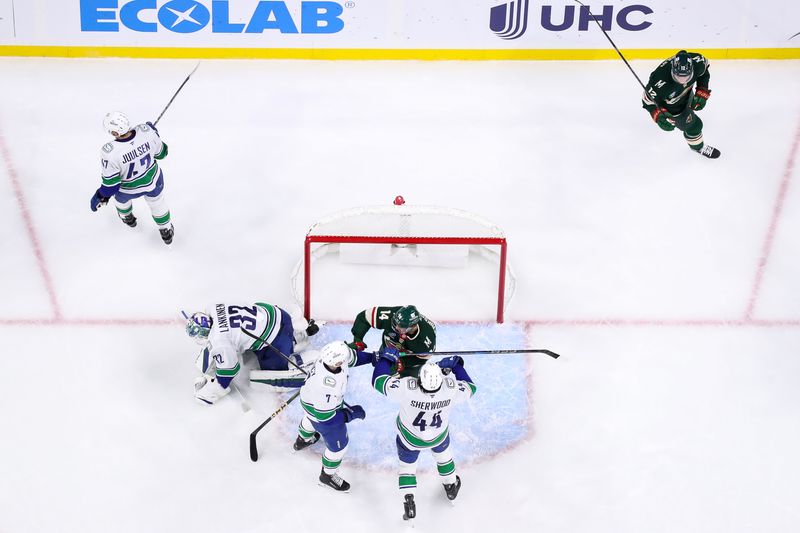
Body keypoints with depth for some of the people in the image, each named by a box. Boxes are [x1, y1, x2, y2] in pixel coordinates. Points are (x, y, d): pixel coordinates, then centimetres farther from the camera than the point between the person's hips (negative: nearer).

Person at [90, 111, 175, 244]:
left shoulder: (110, 152, -39)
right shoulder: (147, 131, -31)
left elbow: (111, 183, -26)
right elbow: (161, 153, -10)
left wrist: (101, 197, -6)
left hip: (129, 188, -1)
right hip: (153, 179, 2)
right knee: (157, 203, 31)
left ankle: (127, 218, 67)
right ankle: (167, 231, 54)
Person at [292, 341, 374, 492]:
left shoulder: (331, 354, -30)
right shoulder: (326, 386, -47)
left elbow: (352, 356, -6)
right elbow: (324, 416, -33)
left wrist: (372, 357, -13)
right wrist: (351, 413, -25)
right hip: (321, 412, -8)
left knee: (310, 420, 40)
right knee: (339, 445, 14)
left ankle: (302, 441, 73)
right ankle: (327, 476, 43)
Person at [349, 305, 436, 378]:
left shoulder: (427, 334, -40)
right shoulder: (391, 315, -40)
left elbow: (421, 359, -23)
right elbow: (364, 317, -28)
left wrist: (402, 363, -33)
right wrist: (357, 340, -33)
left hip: (412, 358, -2)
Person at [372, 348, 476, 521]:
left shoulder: (406, 388, -42)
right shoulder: (451, 388, -36)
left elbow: (378, 381, -29)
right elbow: (470, 388, -12)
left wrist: (386, 358, -15)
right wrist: (456, 365, -5)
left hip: (409, 438, -2)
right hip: (439, 436, 2)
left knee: (407, 464, 25)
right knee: (443, 453, 34)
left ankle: (409, 504, 23)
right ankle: (451, 487, 53)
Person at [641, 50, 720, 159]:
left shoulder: (697, 63, -35)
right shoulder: (660, 82, -48)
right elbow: (648, 98, -29)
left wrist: (702, 92, -13)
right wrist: (658, 115, -41)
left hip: (686, 92, 5)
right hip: (670, 104, -5)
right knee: (693, 125, 6)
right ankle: (698, 147, 39)